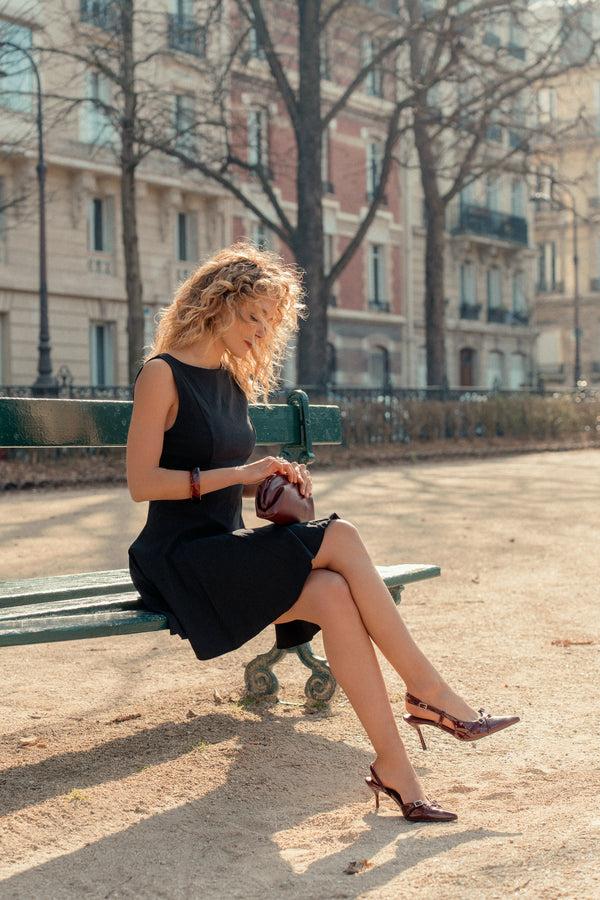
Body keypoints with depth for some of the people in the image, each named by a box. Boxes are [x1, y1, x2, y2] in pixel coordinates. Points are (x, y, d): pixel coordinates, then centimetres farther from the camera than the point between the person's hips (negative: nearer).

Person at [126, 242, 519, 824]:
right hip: (179, 559, -7)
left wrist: (270, 479, 1)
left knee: (333, 594, -26)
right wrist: (237, 473, -18)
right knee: (339, 539, -26)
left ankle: (394, 768, -28)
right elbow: (141, 482, -14)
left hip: (227, 550, 7)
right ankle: (429, 693, -19)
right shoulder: (163, 374, -6)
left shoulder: (233, 380, 16)